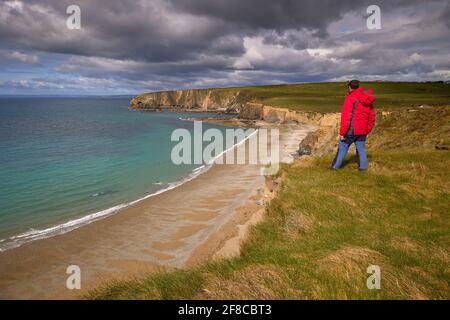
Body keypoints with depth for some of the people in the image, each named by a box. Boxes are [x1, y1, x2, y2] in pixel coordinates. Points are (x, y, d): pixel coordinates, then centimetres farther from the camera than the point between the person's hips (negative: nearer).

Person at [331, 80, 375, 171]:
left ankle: (336, 166, 10)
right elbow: (371, 117, 15)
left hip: (351, 129, -6)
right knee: (361, 148, 15)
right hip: (362, 131, 6)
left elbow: (346, 117, -17)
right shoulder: (368, 100, 10)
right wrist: (367, 131, 21)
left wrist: (342, 132, -14)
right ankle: (363, 166, 14)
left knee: (342, 147, 6)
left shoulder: (350, 98, -12)